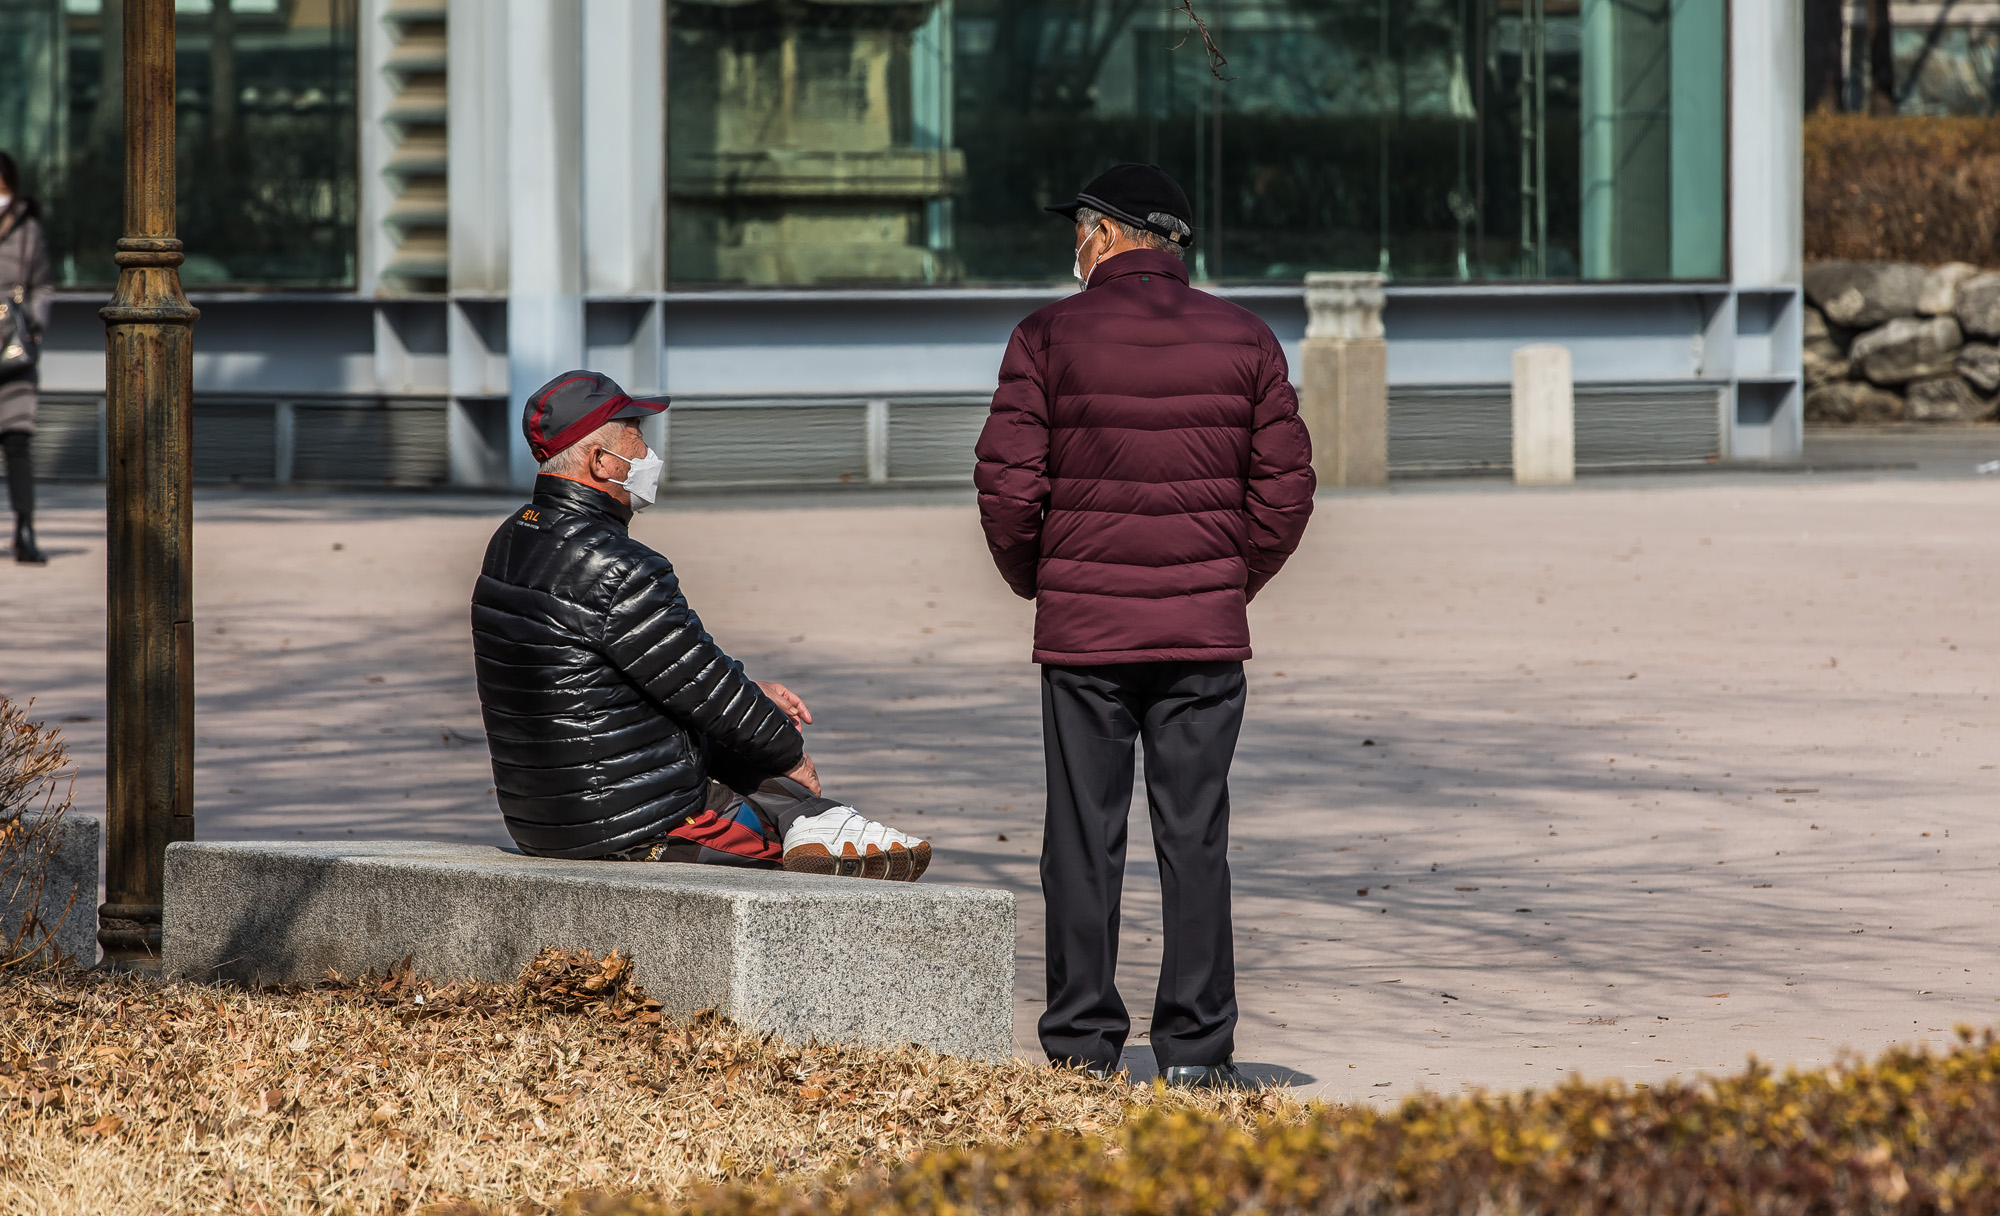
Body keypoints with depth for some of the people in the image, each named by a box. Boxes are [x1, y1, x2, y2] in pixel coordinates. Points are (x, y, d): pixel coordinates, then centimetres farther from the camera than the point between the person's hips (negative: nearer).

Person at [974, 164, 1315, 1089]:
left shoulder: (1049, 339, -4)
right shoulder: (1243, 341, 4)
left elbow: (1008, 486, -6)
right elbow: (1286, 486, 4)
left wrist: (1034, 581, 10)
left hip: (1082, 628, -2)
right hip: (1205, 629, 2)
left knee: (1085, 837, 4)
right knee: (1196, 835, 4)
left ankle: (1082, 1043, 5)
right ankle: (1196, 1048, 3)